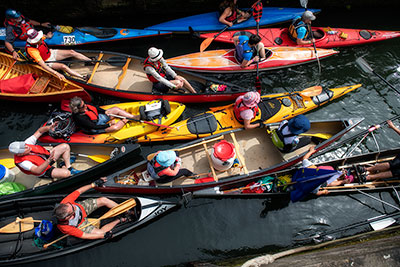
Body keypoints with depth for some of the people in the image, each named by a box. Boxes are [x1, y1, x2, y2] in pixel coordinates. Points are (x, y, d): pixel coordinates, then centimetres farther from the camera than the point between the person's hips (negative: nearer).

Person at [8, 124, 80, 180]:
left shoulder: (27, 143, -17)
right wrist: (49, 160, -54)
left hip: (46, 156, 7)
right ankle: (64, 168, 8)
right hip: (44, 172, -7)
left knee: (65, 146, -2)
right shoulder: (22, 162, -32)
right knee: (66, 173, -30)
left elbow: (39, 131, -7)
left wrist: (48, 128, -29)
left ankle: (69, 167, 5)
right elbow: (37, 171, -40)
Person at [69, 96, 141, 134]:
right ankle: (126, 120, 2)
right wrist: (109, 125, -22)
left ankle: (135, 117, -1)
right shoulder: (79, 118, -32)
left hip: (99, 117, 8)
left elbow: (94, 108, 9)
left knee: (116, 109, -5)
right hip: (95, 129, -8)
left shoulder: (85, 105, -12)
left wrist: (105, 111, -5)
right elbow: (94, 127, -27)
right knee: (115, 127, -27)